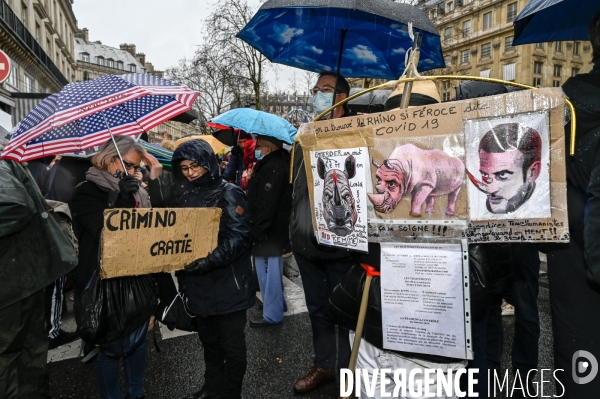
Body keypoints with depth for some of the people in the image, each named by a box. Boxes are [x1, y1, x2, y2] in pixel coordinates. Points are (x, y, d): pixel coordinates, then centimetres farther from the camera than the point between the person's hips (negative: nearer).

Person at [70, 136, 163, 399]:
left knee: (137, 341, 18)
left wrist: (155, 182, -9)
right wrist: (124, 197, -23)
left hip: (138, 280, 6)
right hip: (106, 284, -5)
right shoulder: (87, 192, -7)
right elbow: (107, 232, -18)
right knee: (111, 349, 7)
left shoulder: (137, 191, 8)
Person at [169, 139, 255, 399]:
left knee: (232, 344, 8)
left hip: (228, 284, -6)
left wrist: (213, 259, -30)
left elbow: (240, 236, -19)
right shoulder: (179, 197, 9)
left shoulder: (228, 193, -10)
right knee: (209, 341, 22)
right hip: (198, 284, 6)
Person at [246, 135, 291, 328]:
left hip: (268, 231, -11)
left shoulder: (272, 167, -20)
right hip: (274, 229, 11)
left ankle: (272, 314, 11)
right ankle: (277, 304, 38)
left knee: (268, 272, -1)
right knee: (272, 271, 22)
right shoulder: (275, 163, 15)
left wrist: (257, 231, -21)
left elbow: (266, 204, -26)